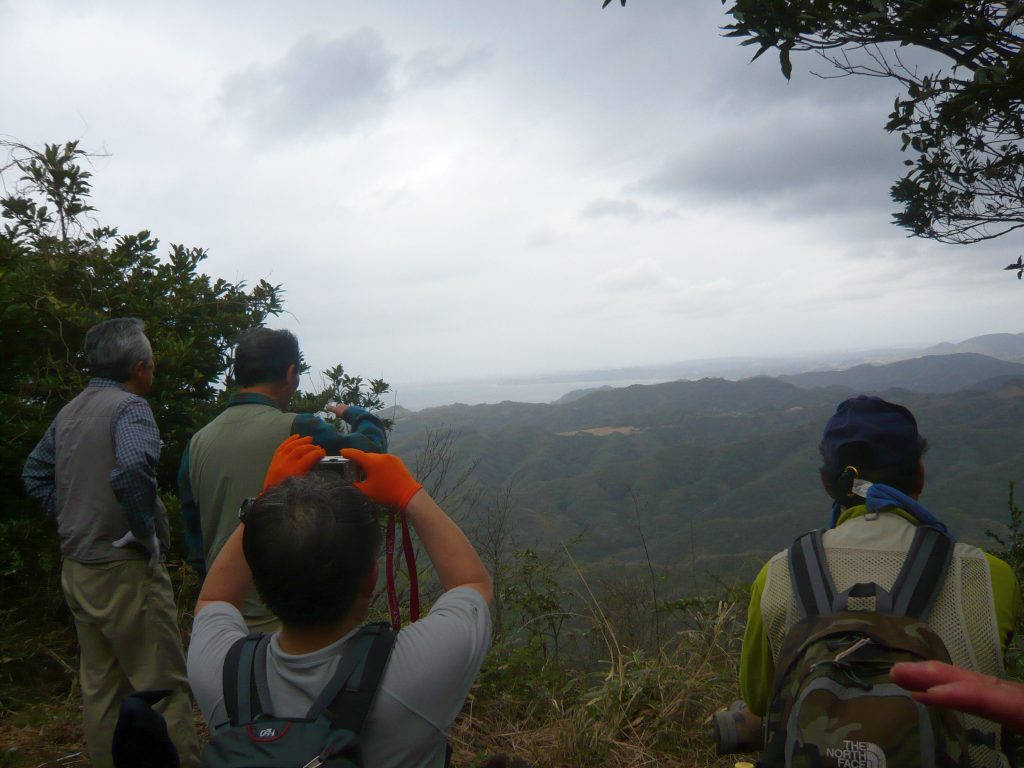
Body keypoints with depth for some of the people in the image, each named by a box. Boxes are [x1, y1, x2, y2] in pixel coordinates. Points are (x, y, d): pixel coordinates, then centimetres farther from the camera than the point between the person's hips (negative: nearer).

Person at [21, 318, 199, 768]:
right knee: (164, 687, -1)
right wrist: (147, 533, -22)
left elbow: (35, 474, 19)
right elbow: (132, 470, -33)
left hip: (77, 569, 9)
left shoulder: (68, 412, 10)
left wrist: (69, 518, 15)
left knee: (100, 687, 18)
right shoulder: (128, 406, -16)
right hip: (125, 569, -9)